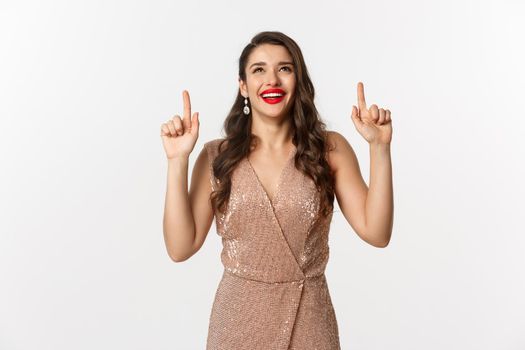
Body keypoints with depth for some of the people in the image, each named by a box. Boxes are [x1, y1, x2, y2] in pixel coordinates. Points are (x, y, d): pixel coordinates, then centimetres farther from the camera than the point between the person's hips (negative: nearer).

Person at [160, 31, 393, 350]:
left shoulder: (330, 149, -4)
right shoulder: (217, 156, -4)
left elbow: (377, 233, -9)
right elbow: (181, 248, -9)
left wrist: (380, 147, -16)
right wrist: (178, 160, -15)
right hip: (239, 320, 0)